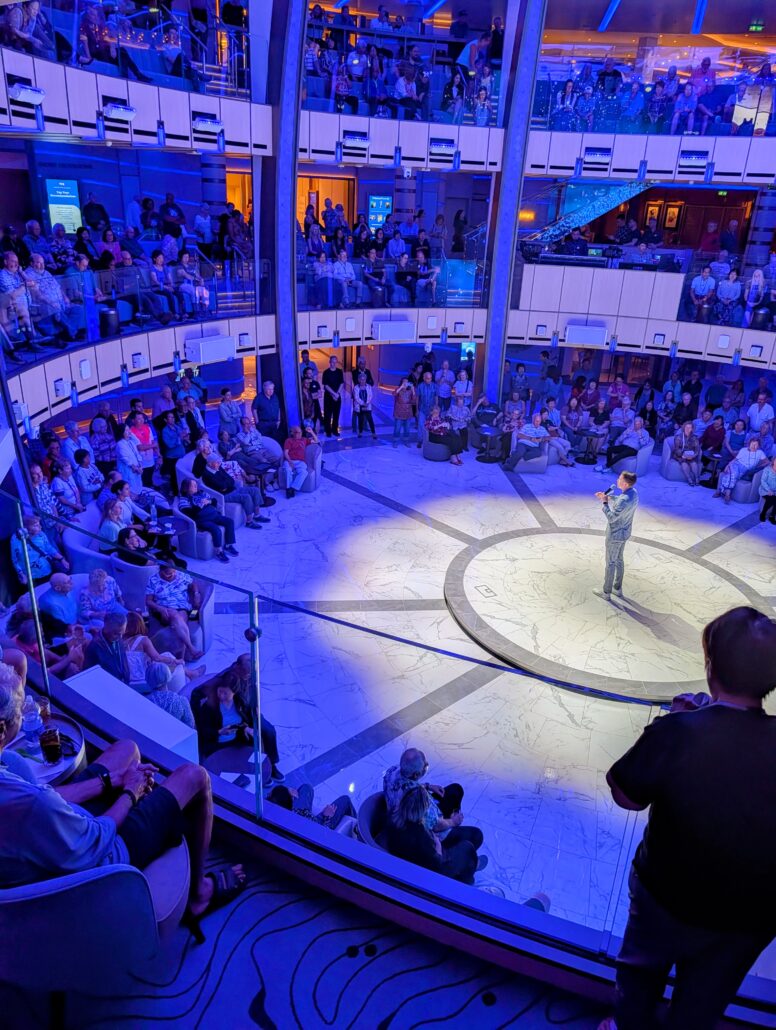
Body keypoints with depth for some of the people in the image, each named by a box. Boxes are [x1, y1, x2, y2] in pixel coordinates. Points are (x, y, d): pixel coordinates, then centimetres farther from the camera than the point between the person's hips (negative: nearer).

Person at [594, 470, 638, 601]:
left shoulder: (624, 500, -35)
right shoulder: (633, 492, -5)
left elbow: (611, 518, -28)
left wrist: (604, 503, -19)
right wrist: (608, 496, 8)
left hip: (615, 535, -9)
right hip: (624, 532, 9)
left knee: (610, 562, 7)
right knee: (618, 559, 23)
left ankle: (606, 593, 22)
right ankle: (618, 588, 38)